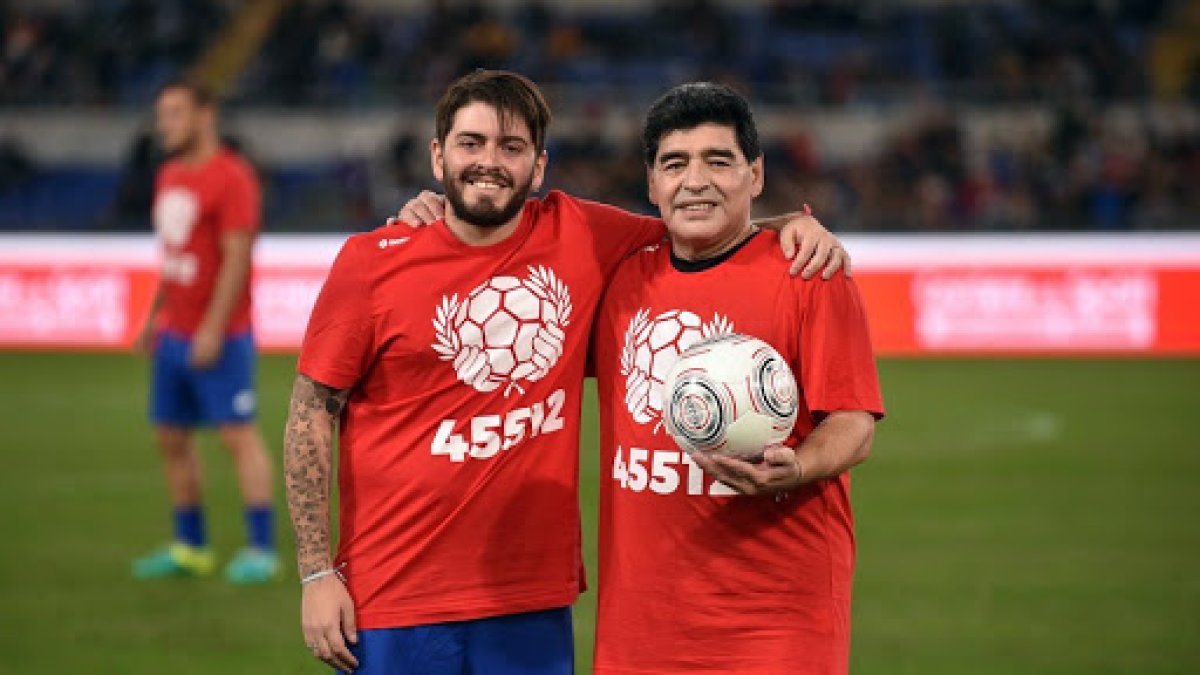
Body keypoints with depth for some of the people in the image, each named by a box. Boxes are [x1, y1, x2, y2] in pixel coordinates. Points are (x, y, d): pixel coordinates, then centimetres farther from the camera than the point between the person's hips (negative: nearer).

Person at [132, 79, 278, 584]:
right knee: (171, 438, 10)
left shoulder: (231, 177, -13)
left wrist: (212, 329, -22)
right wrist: (154, 317, 18)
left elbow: (236, 258, -18)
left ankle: (261, 550, -7)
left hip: (218, 336, -9)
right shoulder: (170, 176, 14)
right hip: (173, 334, 9)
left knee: (239, 434, -8)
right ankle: (190, 548, 18)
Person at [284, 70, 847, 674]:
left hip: (533, 605, 2)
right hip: (392, 604, -2)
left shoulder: (578, 236, 2)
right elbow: (311, 417, 0)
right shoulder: (371, 262, -3)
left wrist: (794, 224, -2)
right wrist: (316, 574, -6)